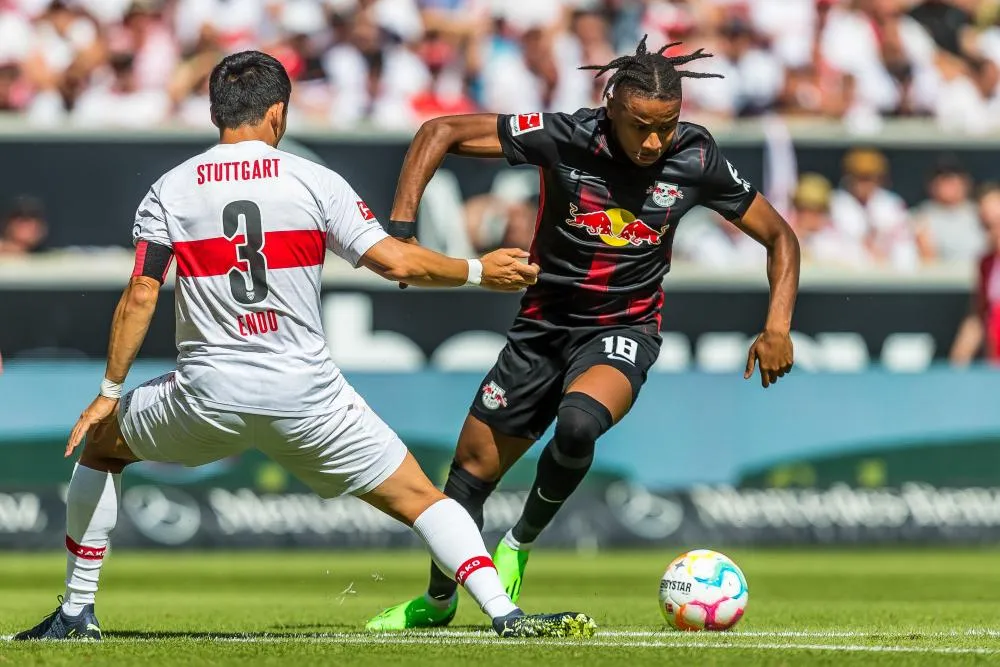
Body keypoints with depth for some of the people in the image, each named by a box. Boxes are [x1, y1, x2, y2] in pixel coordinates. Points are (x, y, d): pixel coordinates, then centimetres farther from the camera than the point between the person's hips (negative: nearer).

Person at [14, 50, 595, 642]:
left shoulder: (169, 191, 4)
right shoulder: (314, 182, 0)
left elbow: (140, 296, -2)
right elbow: (395, 262, -7)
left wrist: (111, 392, 5)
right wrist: (480, 272, 7)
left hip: (207, 394, 1)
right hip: (306, 393, -1)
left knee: (101, 445, 27)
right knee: (420, 499, 6)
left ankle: (78, 611, 24)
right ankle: (506, 614, -12)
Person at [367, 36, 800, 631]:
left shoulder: (696, 159, -13)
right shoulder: (564, 138, -18)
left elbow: (779, 236, 0)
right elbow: (441, 132, -13)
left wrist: (778, 327, -12)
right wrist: (401, 227, -22)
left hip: (624, 330, -1)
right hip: (544, 328, 2)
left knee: (577, 424, -34)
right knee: (472, 470, 8)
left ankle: (521, 544, -7)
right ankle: (437, 603, 35)